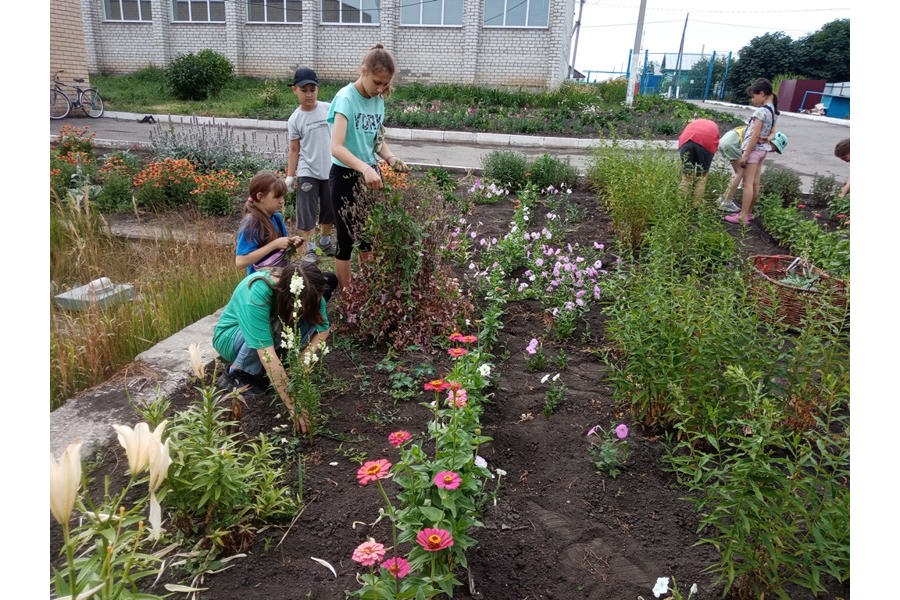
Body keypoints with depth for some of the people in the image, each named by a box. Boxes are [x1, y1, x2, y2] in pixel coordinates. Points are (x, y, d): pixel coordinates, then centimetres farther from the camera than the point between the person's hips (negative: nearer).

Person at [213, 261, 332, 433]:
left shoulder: (308, 293, -24)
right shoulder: (256, 294, -40)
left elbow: (323, 329, -14)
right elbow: (267, 355, -43)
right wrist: (293, 405, -43)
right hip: (229, 337, -5)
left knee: (310, 322, -23)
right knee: (273, 326, -36)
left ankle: (258, 370, -5)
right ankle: (236, 374, -12)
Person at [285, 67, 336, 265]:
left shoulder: (328, 109, -2)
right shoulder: (295, 119, -5)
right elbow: (294, 149, -1)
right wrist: (290, 176, -4)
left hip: (330, 170, 2)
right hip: (307, 172, -2)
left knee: (330, 210, 15)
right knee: (307, 212, 0)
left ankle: (325, 241, 37)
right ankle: (309, 248, 14)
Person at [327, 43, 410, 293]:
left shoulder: (378, 100, 3)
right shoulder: (346, 98, -17)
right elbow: (336, 147, -29)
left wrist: (391, 158, -10)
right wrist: (364, 168, -44)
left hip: (370, 174, 7)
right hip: (346, 176, -6)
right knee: (347, 239, 3)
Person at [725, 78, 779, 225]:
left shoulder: (761, 111, -18)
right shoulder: (773, 111, 12)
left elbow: (755, 135, -20)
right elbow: (772, 132, 18)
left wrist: (746, 154, -18)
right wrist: (766, 138, -1)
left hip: (753, 149, -9)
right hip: (762, 149, 9)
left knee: (748, 183, -9)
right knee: (755, 183, 13)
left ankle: (743, 217, -9)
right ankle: (748, 212, 22)